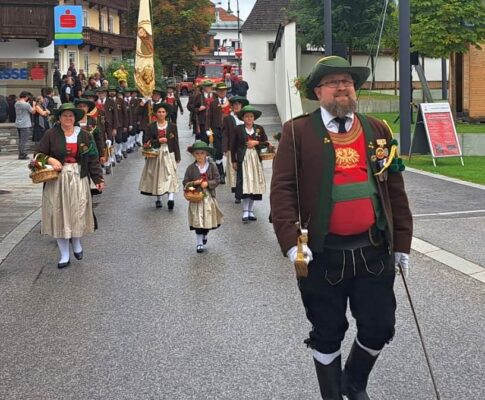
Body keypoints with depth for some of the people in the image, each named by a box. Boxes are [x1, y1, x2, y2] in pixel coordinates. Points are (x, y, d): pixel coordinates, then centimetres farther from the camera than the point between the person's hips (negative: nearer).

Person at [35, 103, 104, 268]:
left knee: (77, 213, 5)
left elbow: (92, 159, 3)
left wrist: (99, 178, -1)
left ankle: (76, 243, 35)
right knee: (59, 215, 3)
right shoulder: (51, 134, -2)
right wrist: (49, 160, -18)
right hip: (57, 180, -1)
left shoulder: (84, 136, 2)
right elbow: (38, 154, 2)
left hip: (78, 179, 1)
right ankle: (64, 255, 13)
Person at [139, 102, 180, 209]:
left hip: (168, 154, -1)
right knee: (157, 176, 4)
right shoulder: (151, 127, 4)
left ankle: (171, 198, -24)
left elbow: (176, 142, 4)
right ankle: (158, 199, 15)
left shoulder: (172, 126, 5)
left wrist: (177, 157, 2)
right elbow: (146, 142, -2)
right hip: (155, 155, 1)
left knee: (170, 175, -14)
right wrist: (158, 140, -13)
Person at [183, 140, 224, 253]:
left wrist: (208, 183, -18)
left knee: (209, 218, 8)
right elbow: (185, 182, 1)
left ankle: (205, 234, 40)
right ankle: (200, 243, 7)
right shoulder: (191, 168, -1)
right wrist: (194, 183, -17)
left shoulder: (212, 166, -1)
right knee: (198, 221, -2)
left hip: (209, 196, 1)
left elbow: (217, 180, -2)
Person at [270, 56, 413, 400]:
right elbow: (283, 189, -8)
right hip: (322, 254, -3)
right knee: (327, 334, 10)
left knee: (380, 328, 10)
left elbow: (395, 189, 10)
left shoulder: (378, 130, 9)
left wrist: (402, 242, 8)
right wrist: (291, 241, -18)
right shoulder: (298, 132, -3)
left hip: (374, 251, 3)